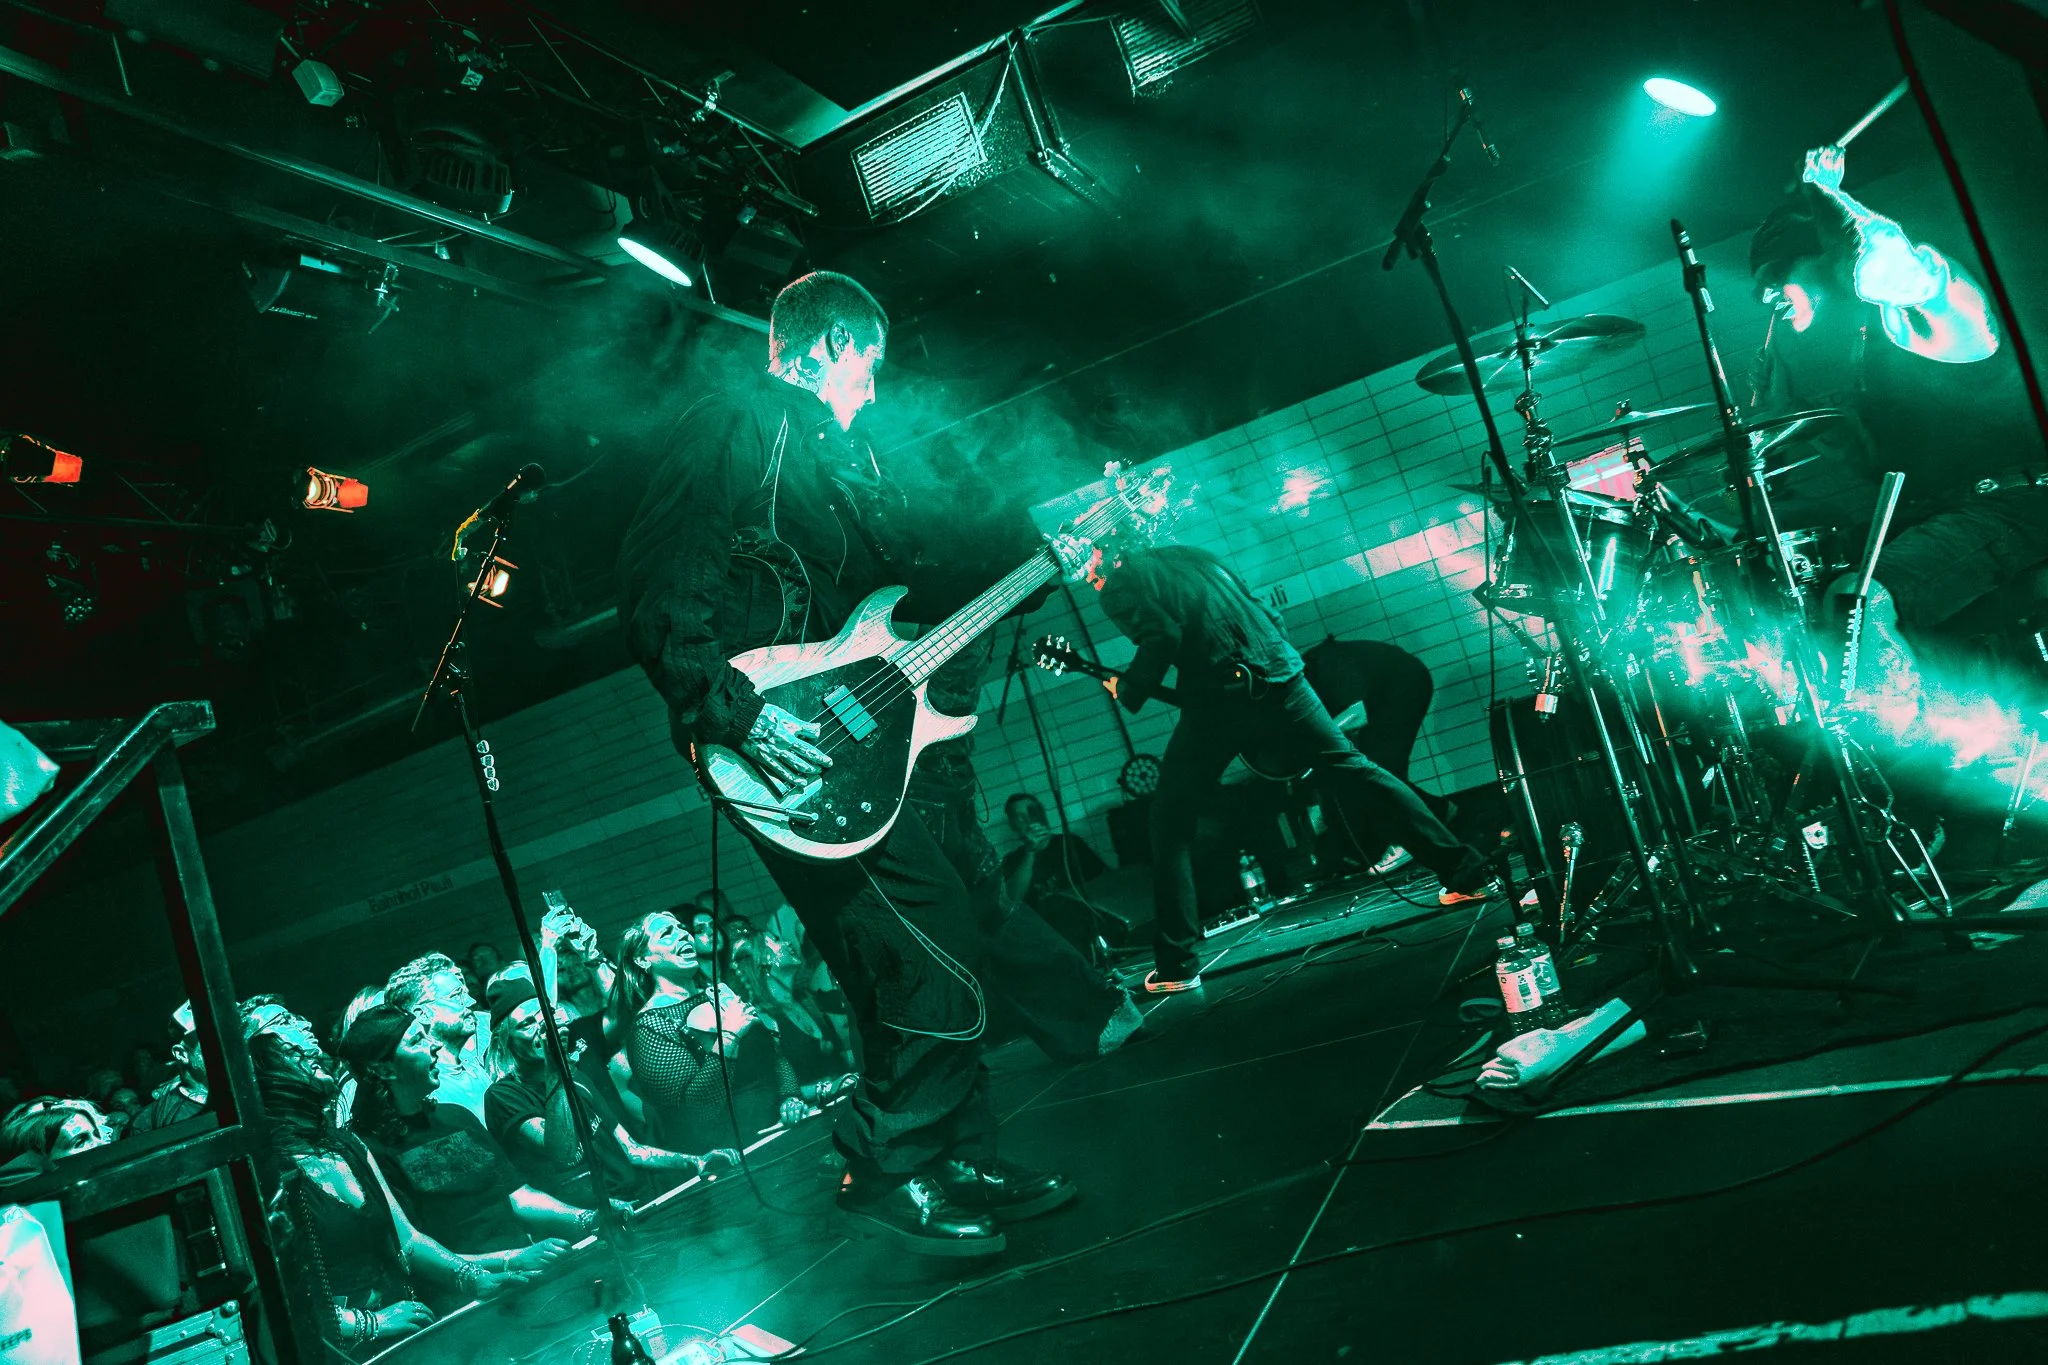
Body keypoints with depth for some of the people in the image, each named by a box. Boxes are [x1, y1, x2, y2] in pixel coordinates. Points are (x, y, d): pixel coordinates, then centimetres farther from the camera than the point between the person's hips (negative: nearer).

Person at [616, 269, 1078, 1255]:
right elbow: (655, 595, -19)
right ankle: (891, 1171, 6)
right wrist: (733, 713, -27)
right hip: (787, 752, -10)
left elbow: (903, 583, 24)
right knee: (934, 951, -9)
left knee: (907, 966, 13)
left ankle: (955, 1162, 25)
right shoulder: (737, 427, -10)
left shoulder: (834, 447, 20)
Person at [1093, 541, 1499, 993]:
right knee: (1352, 769, 10)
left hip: (1215, 697, -5)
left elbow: (1161, 637, -11)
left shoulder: (1119, 585, 6)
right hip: (1278, 677, 6)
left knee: (1172, 824, 7)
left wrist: (1127, 689, 3)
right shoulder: (1189, 554, 26)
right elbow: (1267, 614, 22)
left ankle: (1176, 963, 2)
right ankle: (1466, 871, 6)